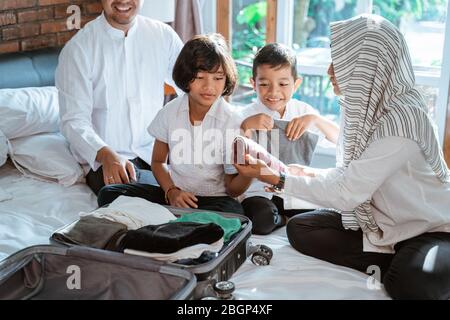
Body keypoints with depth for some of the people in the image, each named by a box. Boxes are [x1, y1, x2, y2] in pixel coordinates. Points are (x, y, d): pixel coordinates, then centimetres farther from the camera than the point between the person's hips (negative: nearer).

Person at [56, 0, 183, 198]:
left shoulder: (163, 35, 5)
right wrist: (107, 155, -31)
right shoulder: (78, 49, -6)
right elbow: (74, 121, -11)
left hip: (156, 152, 5)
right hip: (103, 160, -4)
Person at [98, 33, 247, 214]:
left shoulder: (229, 121, -9)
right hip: (174, 192, 3)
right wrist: (171, 191, -8)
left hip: (214, 197, -2)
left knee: (233, 210, -38)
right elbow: (158, 161, 12)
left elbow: (232, 188, -7)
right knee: (108, 194, -15)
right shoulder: (170, 112, 0)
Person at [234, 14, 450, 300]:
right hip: (378, 222, 9)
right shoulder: (368, 103, -3)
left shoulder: (401, 119, -29)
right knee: (299, 228, -4)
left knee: (412, 282, -38)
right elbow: (351, 174, 10)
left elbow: (345, 195, -25)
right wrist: (307, 174, -2)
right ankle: (400, 264, -5)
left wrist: (276, 179, -19)